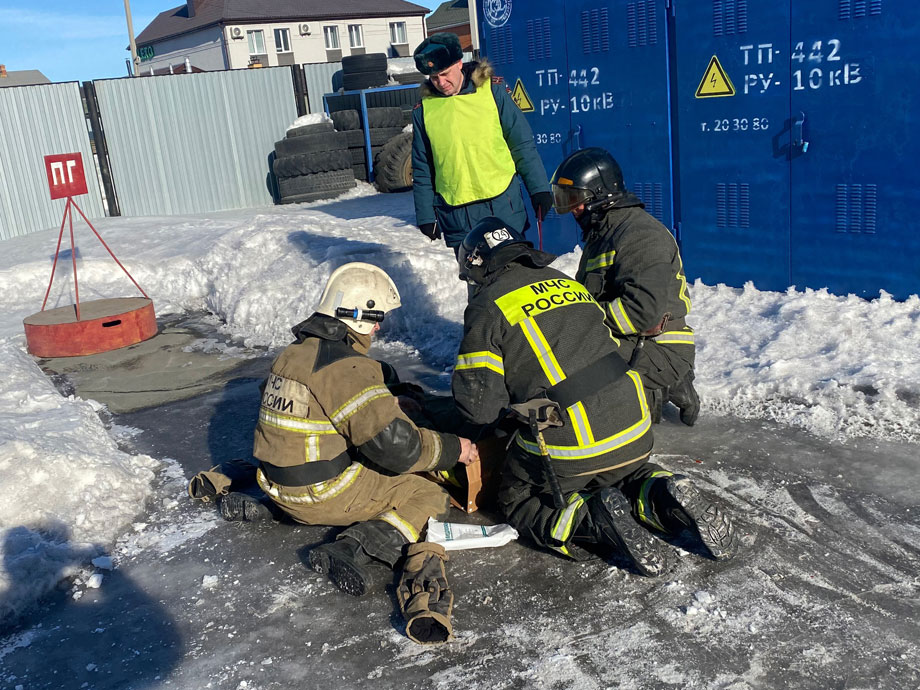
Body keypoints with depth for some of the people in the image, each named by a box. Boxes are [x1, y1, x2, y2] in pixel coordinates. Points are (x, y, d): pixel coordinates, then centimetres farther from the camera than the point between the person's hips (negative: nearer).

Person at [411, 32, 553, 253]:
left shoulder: (492, 91, -1)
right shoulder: (424, 110, 4)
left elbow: (523, 145, 2)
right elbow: (422, 171, 11)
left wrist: (539, 188, -2)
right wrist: (425, 215, 7)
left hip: (503, 205, -1)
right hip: (456, 217, 2)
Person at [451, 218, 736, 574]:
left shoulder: (487, 305, -3)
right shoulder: (567, 283, 17)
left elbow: (477, 402, -10)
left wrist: (513, 405, 13)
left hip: (566, 450, -6)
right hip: (632, 431, 6)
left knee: (517, 502, 19)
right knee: (625, 476, 35)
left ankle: (594, 519, -8)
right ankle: (663, 498, 2)